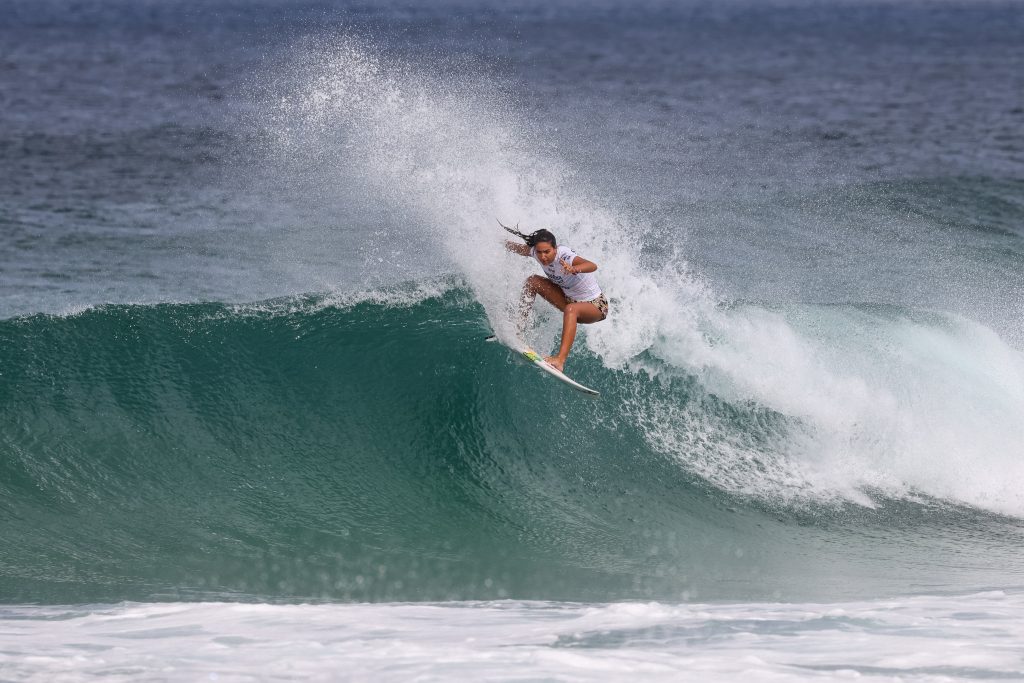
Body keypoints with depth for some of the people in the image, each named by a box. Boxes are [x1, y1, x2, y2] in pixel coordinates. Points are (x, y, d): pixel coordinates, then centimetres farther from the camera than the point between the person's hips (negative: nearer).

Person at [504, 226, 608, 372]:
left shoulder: (565, 257, -33)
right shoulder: (537, 251, -13)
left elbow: (592, 266, -52)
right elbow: (517, 248, 8)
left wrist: (574, 270, -70)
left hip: (595, 306, -8)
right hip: (569, 298, 8)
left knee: (571, 309, -39)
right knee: (532, 281, -4)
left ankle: (560, 360, -52)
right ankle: (520, 325, -5)